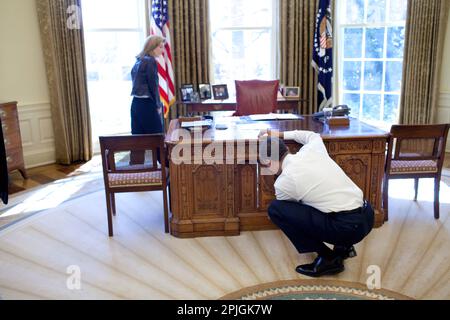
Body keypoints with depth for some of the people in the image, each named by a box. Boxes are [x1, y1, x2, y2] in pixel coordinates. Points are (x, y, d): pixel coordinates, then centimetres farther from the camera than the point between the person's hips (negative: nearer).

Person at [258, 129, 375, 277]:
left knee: (275, 209, -4)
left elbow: (282, 207, 15)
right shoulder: (311, 149, 7)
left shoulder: (283, 181, -8)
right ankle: (343, 247, 22)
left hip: (347, 228, -8)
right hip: (368, 216, 8)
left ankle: (327, 258, 3)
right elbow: (314, 135, 35)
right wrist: (280, 135, 36)